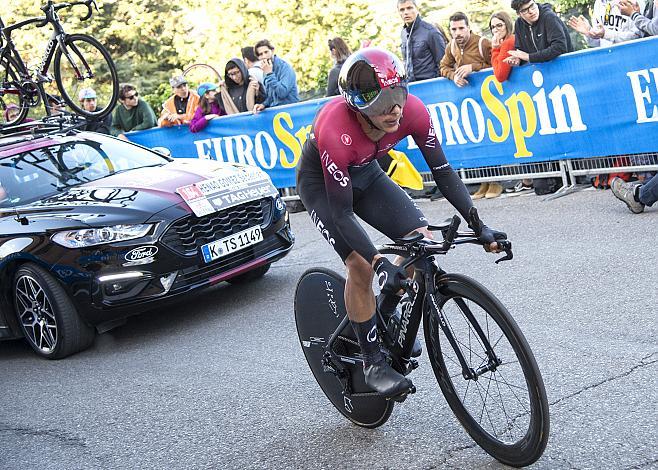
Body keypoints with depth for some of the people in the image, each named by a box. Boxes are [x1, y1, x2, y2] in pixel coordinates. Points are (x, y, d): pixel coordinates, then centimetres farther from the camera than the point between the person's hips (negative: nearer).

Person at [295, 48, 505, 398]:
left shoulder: (413, 111, -27)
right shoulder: (335, 131, -40)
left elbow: (442, 172, -15)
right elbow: (342, 213, -35)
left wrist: (478, 226, -21)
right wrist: (380, 263, -44)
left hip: (365, 174, 5)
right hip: (322, 183, -5)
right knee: (361, 265, -21)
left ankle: (385, 313, 16)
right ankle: (372, 363, -3)